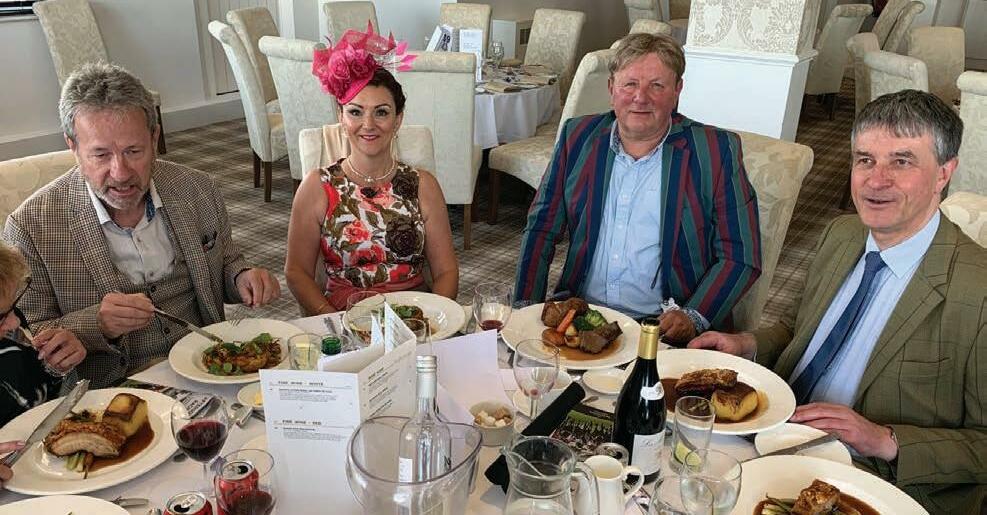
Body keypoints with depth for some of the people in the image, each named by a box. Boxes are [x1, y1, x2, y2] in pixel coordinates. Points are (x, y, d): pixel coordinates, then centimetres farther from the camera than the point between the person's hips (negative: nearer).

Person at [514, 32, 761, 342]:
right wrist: (525, 309, -3)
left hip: (663, 326, -1)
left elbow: (740, 258, -1)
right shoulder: (578, 136, 8)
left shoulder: (716, 151, -1)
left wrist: (694, 317, -16)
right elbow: (540, 229, 9)